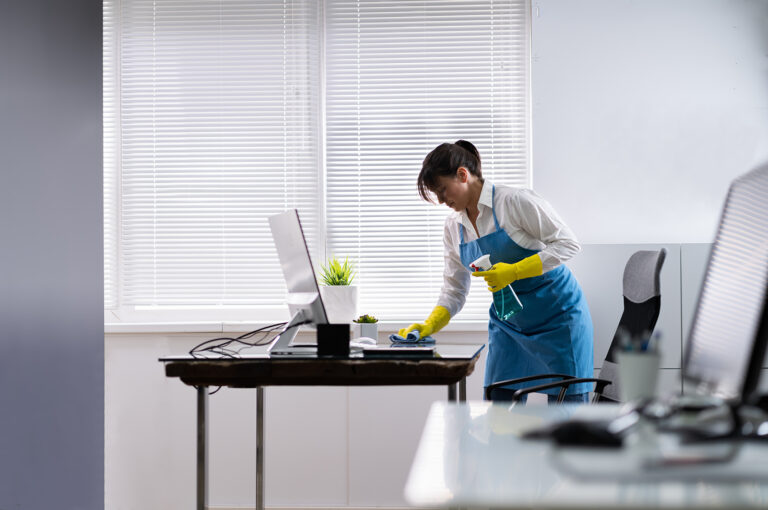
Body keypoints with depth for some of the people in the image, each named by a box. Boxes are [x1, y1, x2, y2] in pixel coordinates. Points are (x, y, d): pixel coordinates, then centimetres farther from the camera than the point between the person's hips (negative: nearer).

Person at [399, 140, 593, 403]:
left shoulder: (515, 201, -16)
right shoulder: (454, 226, 4)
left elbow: (568, 243, -16)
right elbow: (454, 290, 8)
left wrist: (515, 271, -24)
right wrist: (429, 326, -9)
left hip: (556, 314, -6)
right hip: (508, 323, 6)